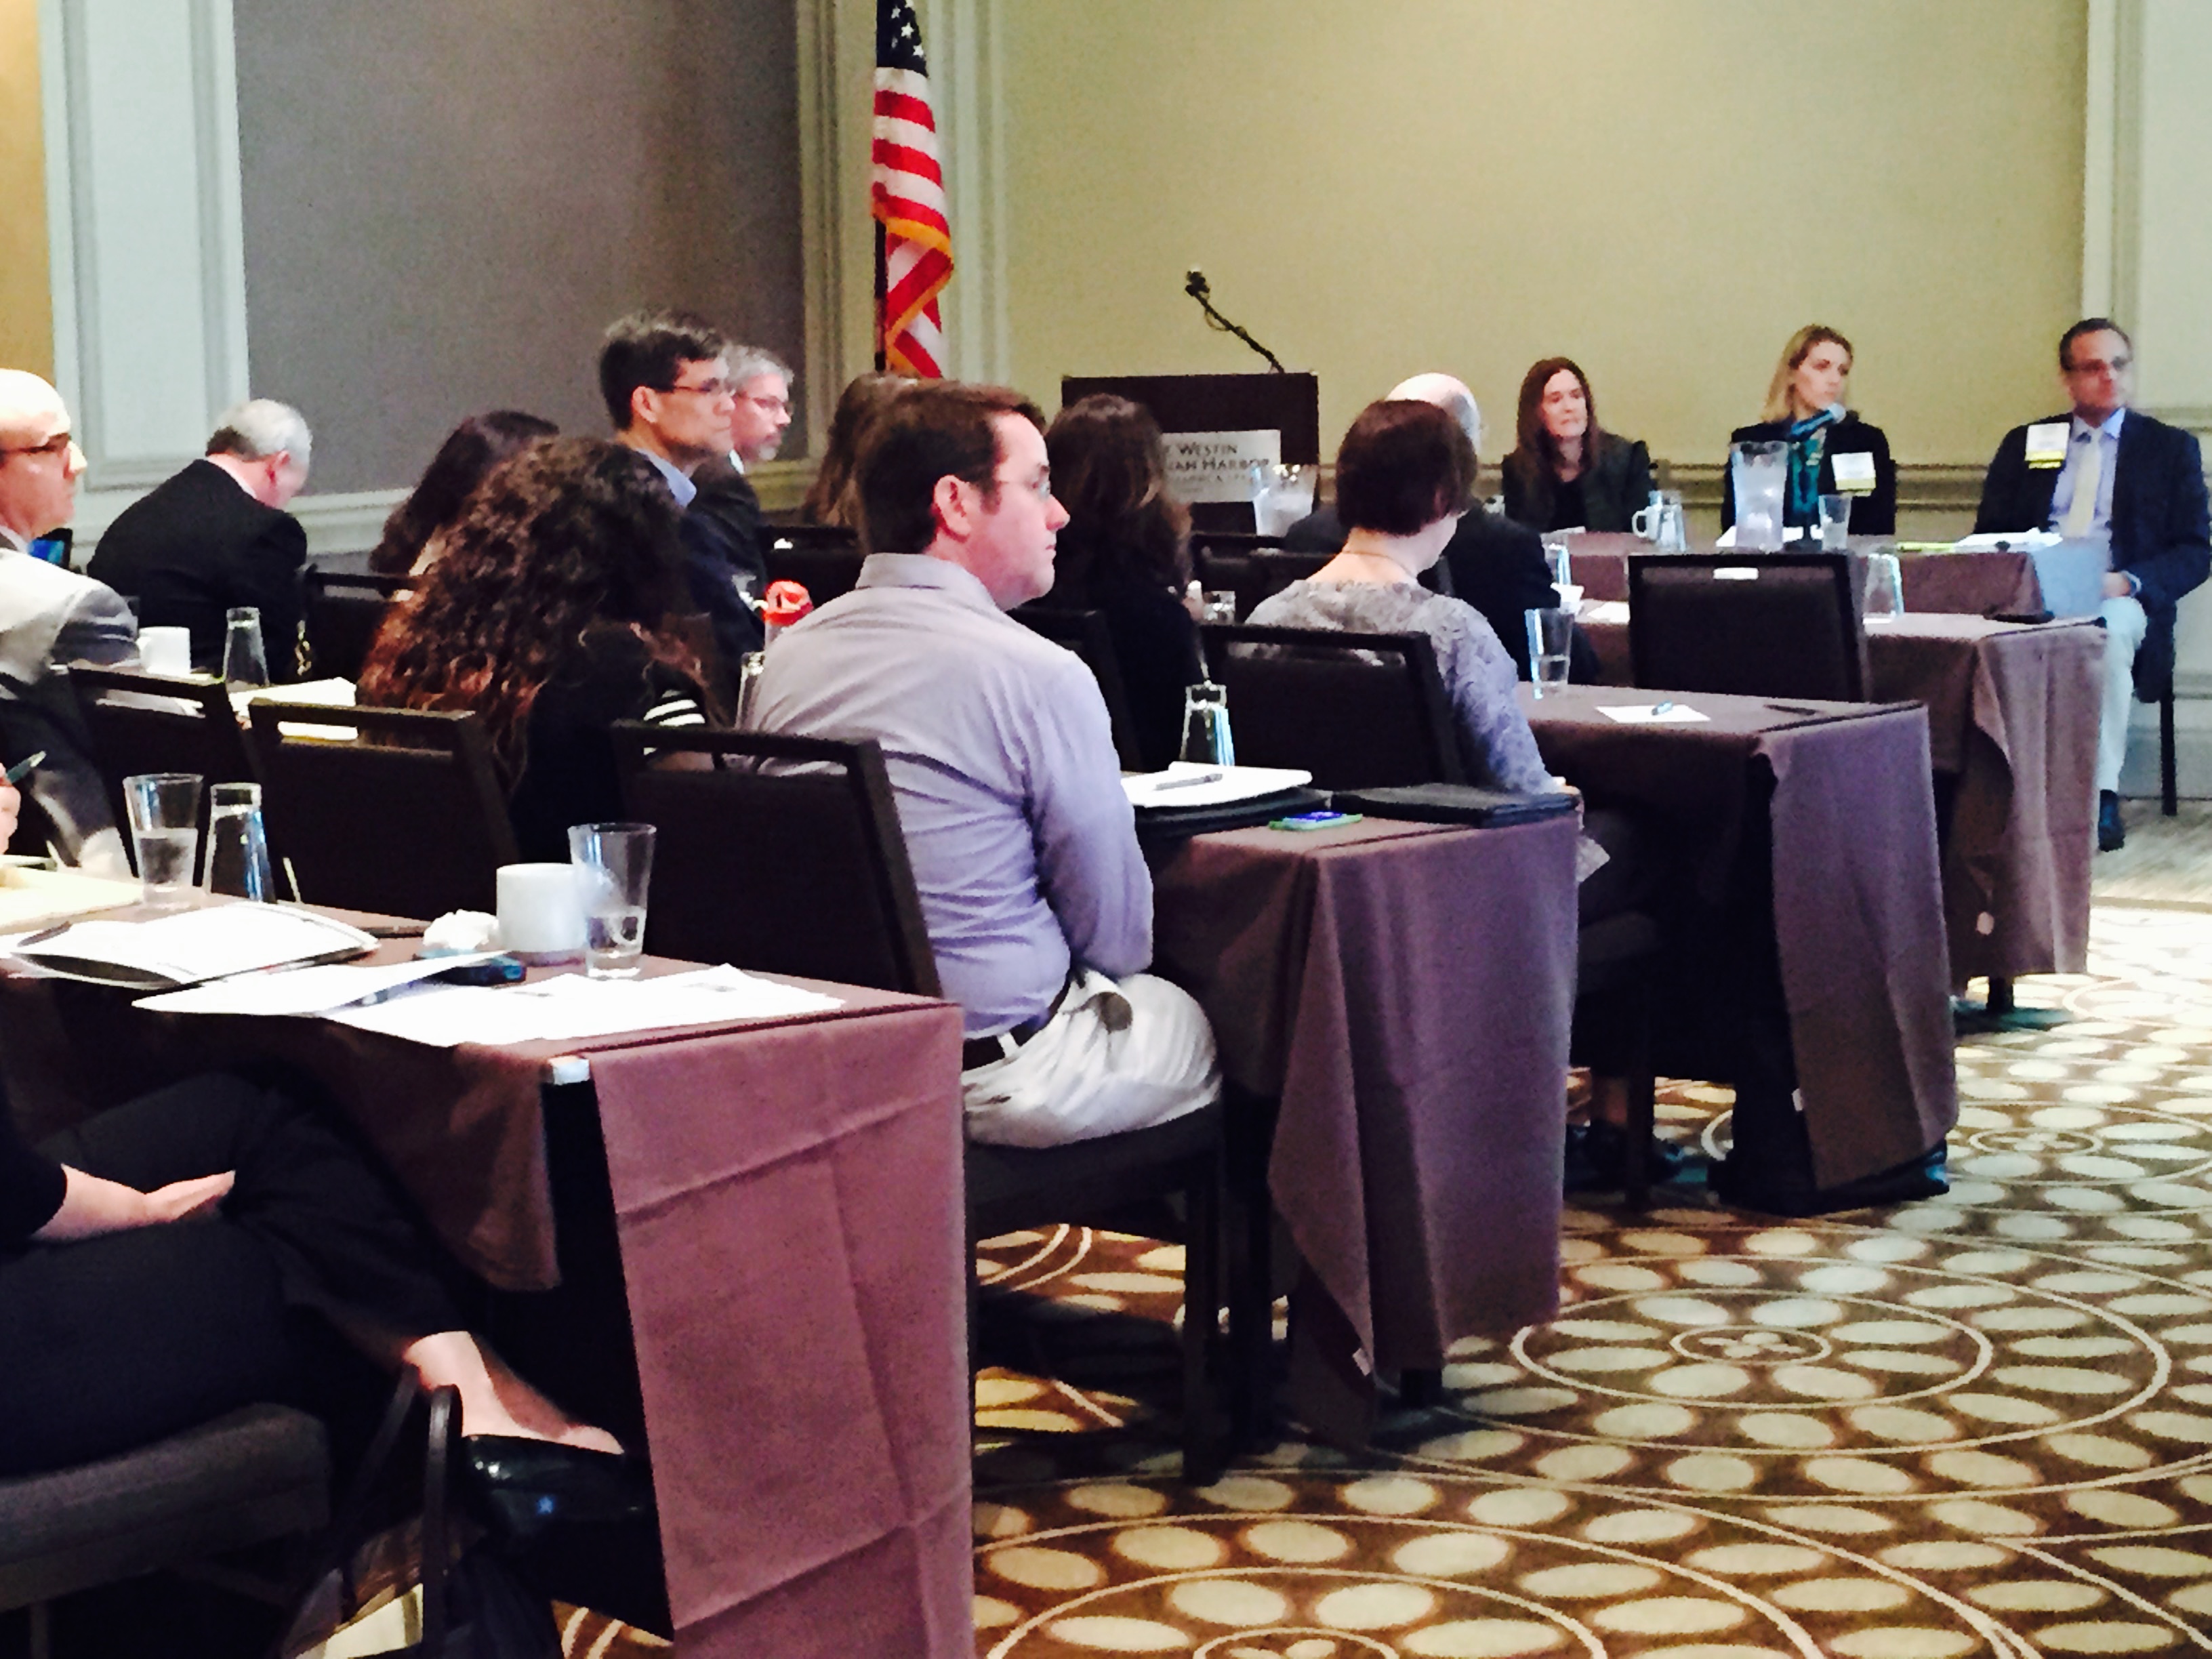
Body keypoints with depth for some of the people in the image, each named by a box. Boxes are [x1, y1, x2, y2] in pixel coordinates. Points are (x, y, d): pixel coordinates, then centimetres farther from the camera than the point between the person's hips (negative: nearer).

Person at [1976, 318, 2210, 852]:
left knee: (2110, 627, -39)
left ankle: (2103, 798, -38)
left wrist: (2129, 582, -13)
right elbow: (1987, 536, 14)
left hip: (2119, 600, -1)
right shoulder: (2024, 444, 20)